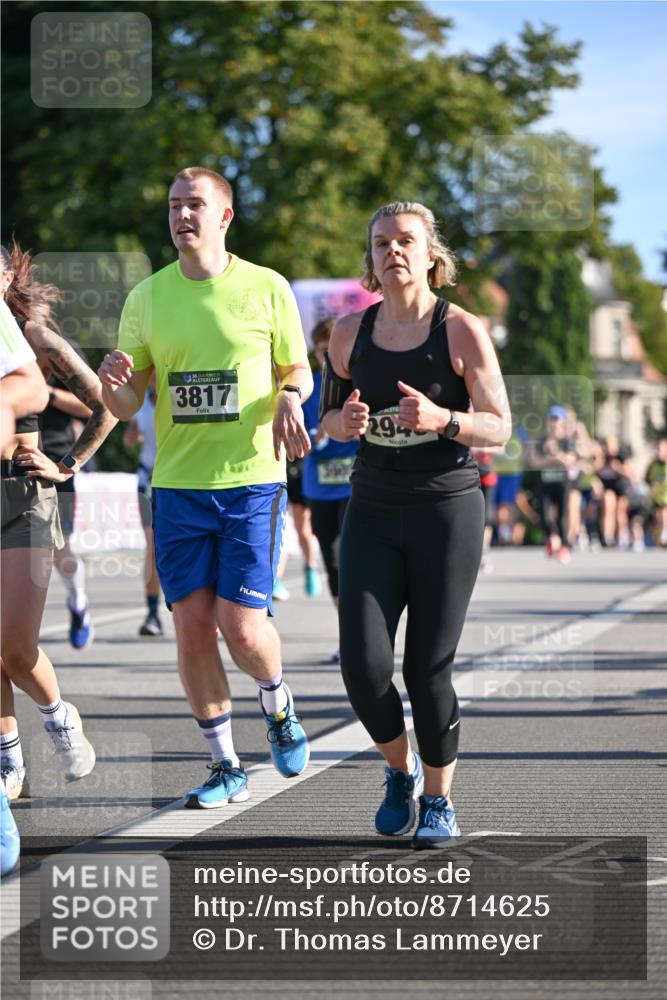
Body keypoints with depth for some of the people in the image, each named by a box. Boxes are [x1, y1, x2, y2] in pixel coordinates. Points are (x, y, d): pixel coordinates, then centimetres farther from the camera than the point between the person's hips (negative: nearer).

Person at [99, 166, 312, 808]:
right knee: (192, 627, 0)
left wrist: (289, 400, -13)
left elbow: (298, 374, 10)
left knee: (241, 627, -10)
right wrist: (113, 382, -17)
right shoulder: (146, 297, 6)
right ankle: (225, 767, 13)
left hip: (252, 482, -3)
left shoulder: (267, 289, 0)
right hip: (178, 488, 3)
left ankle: (278, 706, 24)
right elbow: (126, 407, 7)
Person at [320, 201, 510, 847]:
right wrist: (344, 423, -9)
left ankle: (439, 800, 19)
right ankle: (400, 771, 18)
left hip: (448, 510, -3)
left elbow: (498, 429, -6)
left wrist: (441, 419, -25)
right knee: (363, 665, -10)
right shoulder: (350, 332, 4)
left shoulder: (462, 331, -6)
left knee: (428, 669, -2)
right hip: (373, 511, 3)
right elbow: (328, 418, 15)